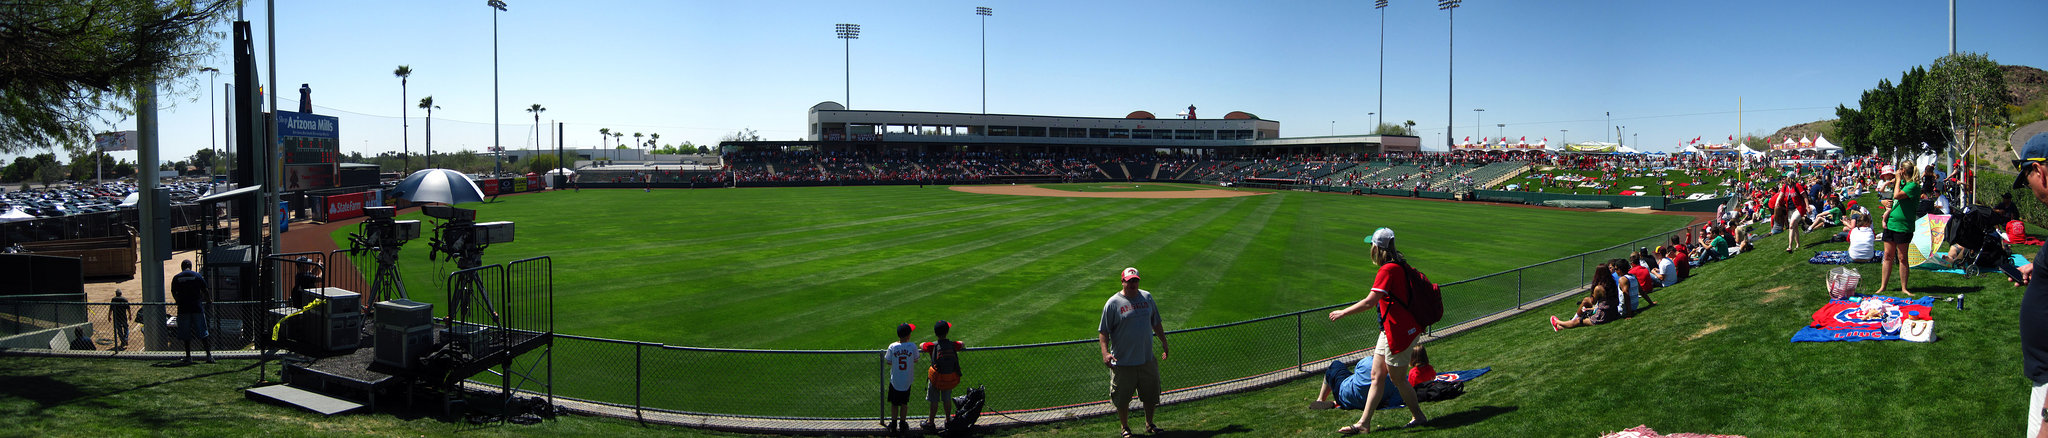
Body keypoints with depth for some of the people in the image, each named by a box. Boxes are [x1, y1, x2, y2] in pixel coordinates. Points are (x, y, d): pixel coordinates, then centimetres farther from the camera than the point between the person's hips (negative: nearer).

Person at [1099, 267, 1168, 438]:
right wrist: (1105, 353, -19)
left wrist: (1164, 344, 22)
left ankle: (1149, 424, 34)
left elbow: (1156, 323, 19)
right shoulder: (1113, 303, -8)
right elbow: (1103, 331, -7)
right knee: (1122, 398, 4)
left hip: (1147, 359, 4)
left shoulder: (1147, 297, 7)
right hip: (1123, 362, -4)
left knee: (1151, 394, 14)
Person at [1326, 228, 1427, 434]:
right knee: (1376, 376, 9)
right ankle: (1364, 423, 12)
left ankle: (1418, 416, 24)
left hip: (1398, 332, -10)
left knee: (1397, 378, 5)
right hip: (1389, 331, 10)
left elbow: (1369, 302, -24)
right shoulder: (1400, 266, 8)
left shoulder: (1388, 269, -21)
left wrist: (1343, 312, -14)